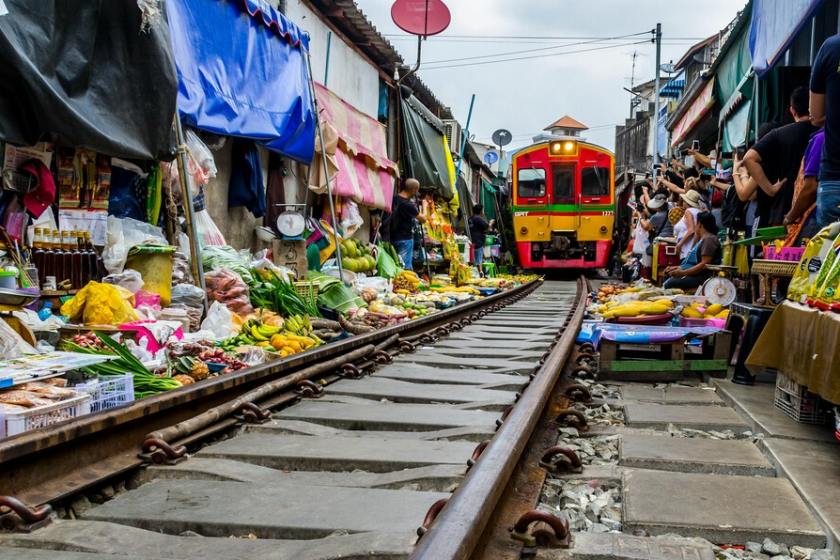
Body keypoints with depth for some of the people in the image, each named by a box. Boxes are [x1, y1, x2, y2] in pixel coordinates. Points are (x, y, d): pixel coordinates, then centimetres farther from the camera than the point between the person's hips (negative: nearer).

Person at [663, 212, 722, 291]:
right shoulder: (703, 239, 25)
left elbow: (704, 264, -19)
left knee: (669, 284, -24)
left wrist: (683, 272, -20)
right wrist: (677, 268, 17)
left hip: (702, 277, -10)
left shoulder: (709, 239, -9)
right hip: (695, 274, 10)